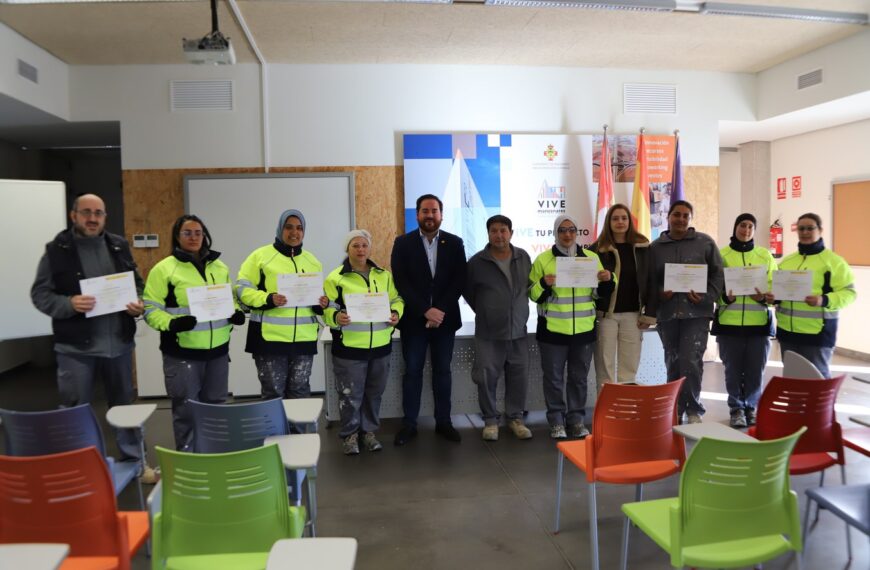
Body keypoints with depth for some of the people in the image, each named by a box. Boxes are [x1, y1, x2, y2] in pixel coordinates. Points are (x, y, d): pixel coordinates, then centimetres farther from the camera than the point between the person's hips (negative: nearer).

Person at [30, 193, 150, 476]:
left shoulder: (119, 246, 6)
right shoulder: (56, 250, -5)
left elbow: (137, 283, 13)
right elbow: (40, 293, -5)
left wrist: (139, 303, -7)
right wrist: (68, 304, -23)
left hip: (119, 342, 4)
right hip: (76, 347, -3)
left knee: (124, 404, 15)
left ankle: (133, 461, 29)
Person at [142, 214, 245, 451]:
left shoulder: (220, 267, 11)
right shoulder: (164, 268, -5)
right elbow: (150, 309, -7)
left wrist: (235, 314, 0)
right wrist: (171, 324, -24)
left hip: (218, 349, 5)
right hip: (182, 351, -5)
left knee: (216, 405, 15)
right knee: (186, 408, 2)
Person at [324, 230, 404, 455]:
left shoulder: (384, 275, 10)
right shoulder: (336, 277, -3)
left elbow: (396, 300, 15)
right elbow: (327, 308, -4)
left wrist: (396, 313, -6)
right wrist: (336, 317, -25)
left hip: (380, 345, 4)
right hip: (349, 347, -4)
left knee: (374, 392, 14)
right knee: (350, 394, 3)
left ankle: (369, 431, 30)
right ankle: (349, 434, 21)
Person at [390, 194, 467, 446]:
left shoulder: (455, 243, 3)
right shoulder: (403, 243, -1)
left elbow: (459, 280, -2)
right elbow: (401, 282, -8)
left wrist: (440, 311, -13)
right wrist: (426, 311, -16)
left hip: (445, 318, 2)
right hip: (414, 319, -1)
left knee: (443, 370, 9)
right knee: (412, 371, 5)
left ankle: (443, 422, 19)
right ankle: (409, 424, 14)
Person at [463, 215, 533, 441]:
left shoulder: (523, 257, 2)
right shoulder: (477, 261, -7)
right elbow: (467, 291, 7)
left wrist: (518, 310, 11)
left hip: (518, 330, 3)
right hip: (488, 333, -2)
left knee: (519, 378, 7)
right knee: (487, 378, 1)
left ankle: (515, 417, 23)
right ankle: (490, 420, 17)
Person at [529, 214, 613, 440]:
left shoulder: (592, 257, 7)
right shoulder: (543, 259, -1)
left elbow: (602, 292, 13)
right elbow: (533, 295, -1)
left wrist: (608, 280, -8)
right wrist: (544, 284, -21)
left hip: (584, 329, 3)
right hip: (553, 329, -2)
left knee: (579, 377, 12)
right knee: (554, 378, 5)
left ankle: (576, 419, 23)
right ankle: (556, 421, 16)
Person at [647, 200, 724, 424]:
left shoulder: (705, 242, 5)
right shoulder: (655, 247, 9)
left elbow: (718, 274, 4)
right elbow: (649, 281, 9)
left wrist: (706, 297, -10)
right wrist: (660, 293, -9)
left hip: (696, 312, -2)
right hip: (667, 314, 2)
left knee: (690, 361, -10)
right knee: (673, 364, 9)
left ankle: (693, 409, 7)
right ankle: (675, 410, 21)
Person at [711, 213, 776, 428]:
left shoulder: (765, 256, 8)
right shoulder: (721, 255, 4)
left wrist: (763, 297, -15)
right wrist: (726, 297, -18)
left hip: (759, 323, 1)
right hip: (729, 323, -1)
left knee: (755, 370, 5)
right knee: (733, 370, 4)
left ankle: (751, 407, 22)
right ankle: (737, 408, 18)